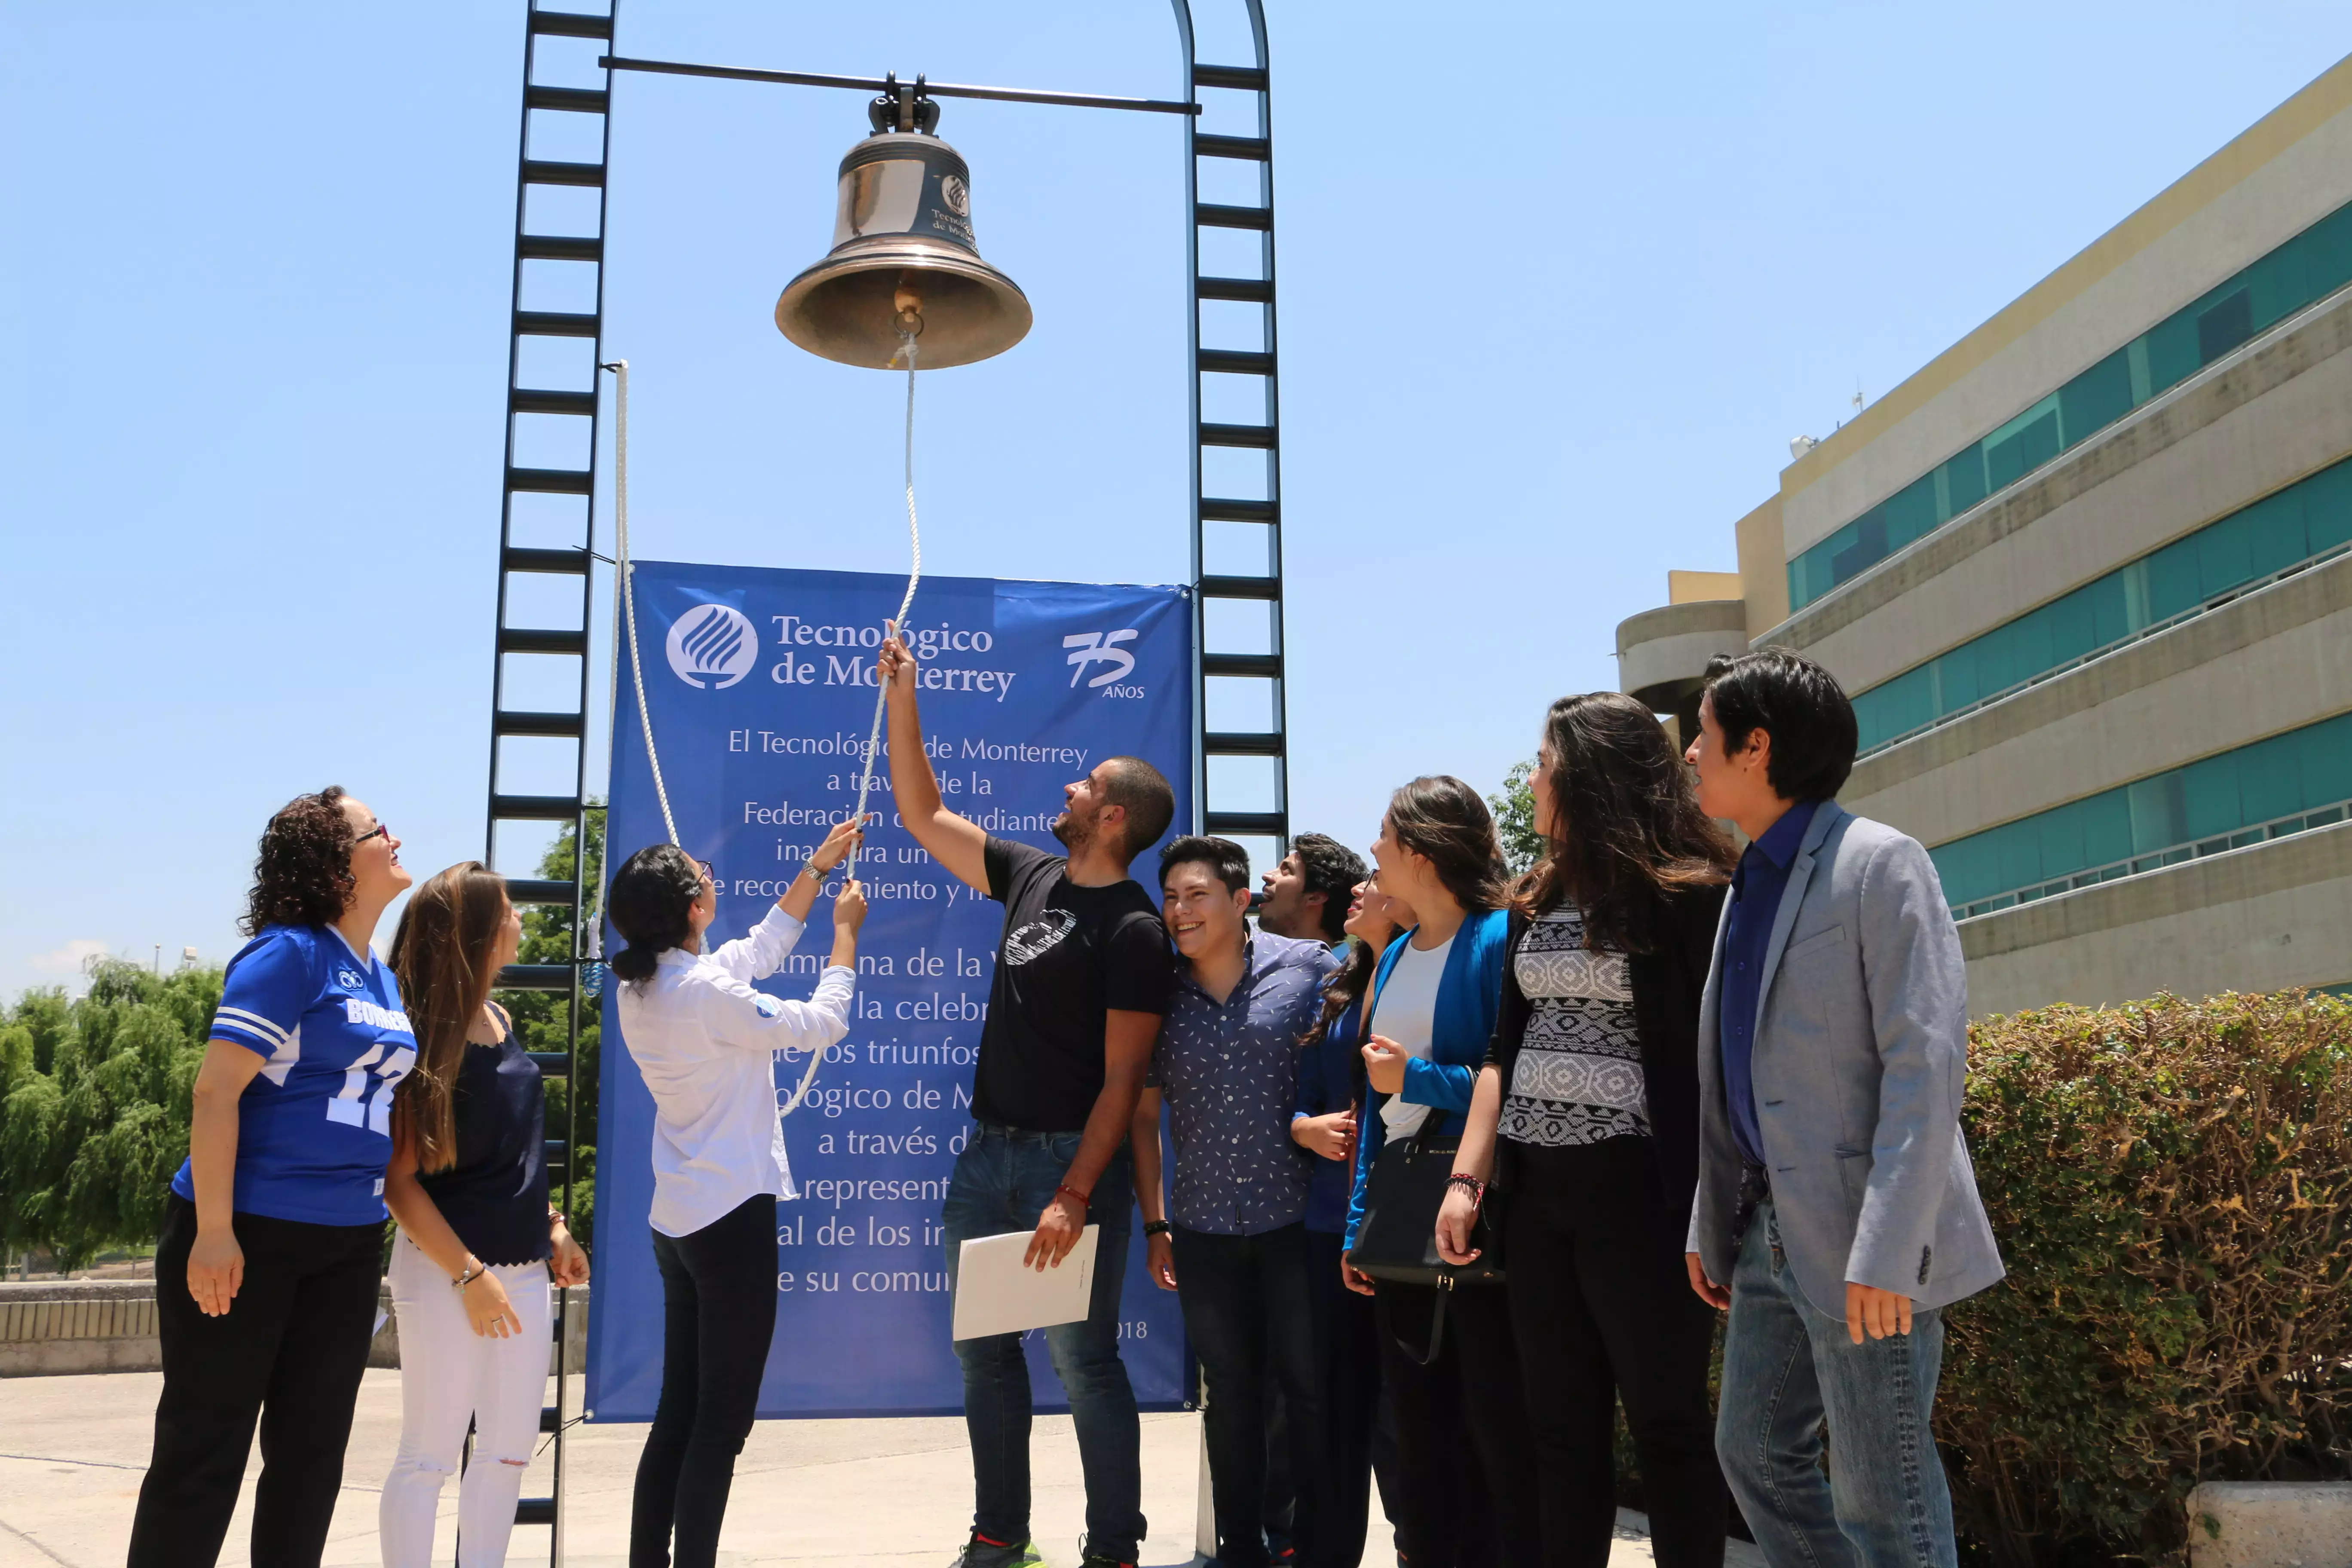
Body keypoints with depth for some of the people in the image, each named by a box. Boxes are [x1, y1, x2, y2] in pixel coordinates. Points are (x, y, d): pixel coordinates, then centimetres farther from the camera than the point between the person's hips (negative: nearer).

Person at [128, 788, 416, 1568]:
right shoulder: (288, 954, -11)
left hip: (346, 1246, 8)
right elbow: (215, 1092, -16)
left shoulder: (384, 978, 13)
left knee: (312, 1449, 12)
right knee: (204, 1449, 1)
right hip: (245, 1233, -7)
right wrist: (213, 1232, -20)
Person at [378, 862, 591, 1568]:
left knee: (510, 1452, 12)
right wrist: (469, 1273, -19)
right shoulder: (423, 1038, -15)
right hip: (448, 1271, -7)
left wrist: (553, 1226, 16)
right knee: (430, 1456, 2)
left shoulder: (500, 1019, 7)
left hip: (524, 1267, 7)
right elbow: (399, 1179, -16)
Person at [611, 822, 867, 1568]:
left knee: (679, 1412, 14)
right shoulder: (706, 993, -21)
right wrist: (846, 932, 5)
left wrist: (817, 866, 22)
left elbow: (760, 950, 17)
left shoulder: (640, 991, 5)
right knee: (722, 1421, -1)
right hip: (732, 1218, -9)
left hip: (678, 1221, 9)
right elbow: (824, 1023, -9)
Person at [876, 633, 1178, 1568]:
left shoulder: (1134, 931, -12)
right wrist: (902, 703, 12)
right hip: (989, 1148, 8)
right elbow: (924, 817, 18)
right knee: (983, 1350, 13)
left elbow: (1121, 1079, -15)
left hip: (1073, 1156, -7)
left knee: (1083, 1360, -2)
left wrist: (1074, 1195, -21)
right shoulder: (1032, 878, 9)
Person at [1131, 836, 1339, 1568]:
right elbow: (1143, 1115, 9)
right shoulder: (1160, 998, 4)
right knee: (1232, 1396, 12)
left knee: (1309, 1388, 5)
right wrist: (1154, 1223, 6)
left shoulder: (1308, 967, -5)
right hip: (1205, 1231, 3)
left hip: (1297, 1222, -3)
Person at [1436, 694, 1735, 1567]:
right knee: (1561, 1426, 11)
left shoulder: (1686, 898, -7)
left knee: (1666, 1419, 3)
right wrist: (1466, 1178, 7)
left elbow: (1713, 1057, -10)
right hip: (1534, 1191, 6)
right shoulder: (1537, 903, 12)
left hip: (1639, 1192, -6)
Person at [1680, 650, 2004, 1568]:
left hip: (1860, 1244, -8)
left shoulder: (1877, 864, -11)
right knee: (1755, 1453, 14)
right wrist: (1710, 1227, 18)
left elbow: (1927, 1062, -18)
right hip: (1773, 1231, 9)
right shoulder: (1751, 884, 15)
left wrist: (1884, 1251, -24)